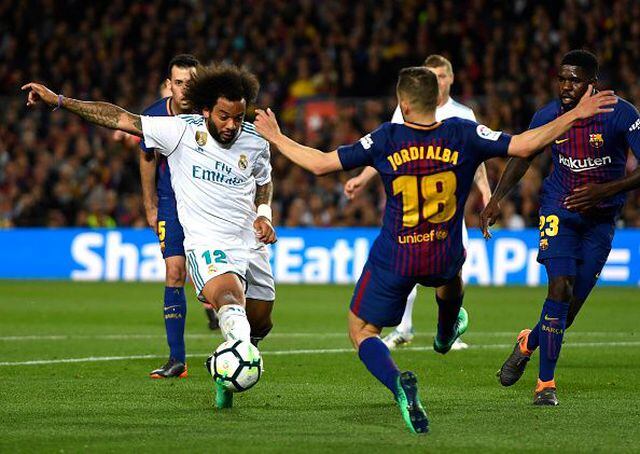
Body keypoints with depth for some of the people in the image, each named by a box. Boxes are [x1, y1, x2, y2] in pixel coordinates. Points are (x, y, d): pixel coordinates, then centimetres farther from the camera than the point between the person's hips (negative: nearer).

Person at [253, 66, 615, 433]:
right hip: (444, 258, 3)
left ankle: (398, 382, -20)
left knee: (362, 331, 10)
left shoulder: (386, 139, -12)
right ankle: (446, 334, 68)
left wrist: (276, 137, 5)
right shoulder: (463, 134, -11)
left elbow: (320, 164, -9)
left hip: (393, 261, -3)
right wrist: (575, 116, -5)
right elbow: (524, 146, -13)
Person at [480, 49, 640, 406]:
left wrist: (605, 190, -27)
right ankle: (546, 383, -8)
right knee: (560, 287, -18)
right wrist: (496, 200, -2)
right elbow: (522, 156, 9)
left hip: (600, 217, 0)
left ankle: (530, 342, 35)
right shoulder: (548, 116, -7)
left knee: (572, 305, 1)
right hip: (559, 210, 0)